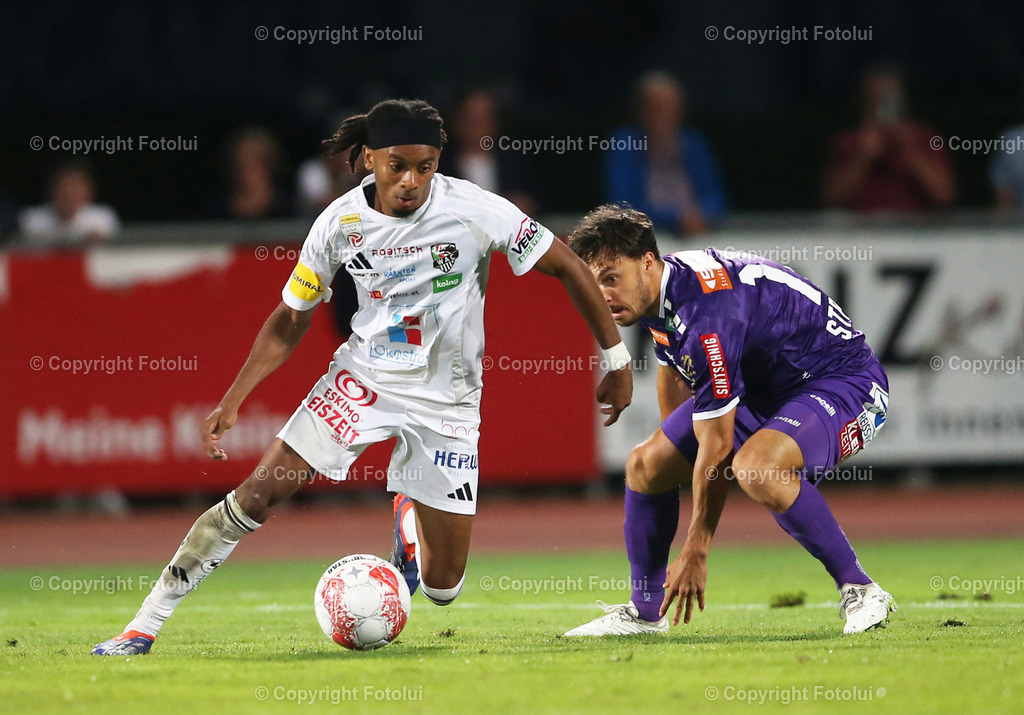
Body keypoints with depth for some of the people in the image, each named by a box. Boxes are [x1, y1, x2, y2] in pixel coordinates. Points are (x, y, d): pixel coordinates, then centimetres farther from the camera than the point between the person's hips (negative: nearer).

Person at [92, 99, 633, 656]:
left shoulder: (474, 211, -18)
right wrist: (232, 401, -5)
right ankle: (144, 625, -8)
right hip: (363, 376, 1)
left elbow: (566, 266, -7)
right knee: (257, 494, -16)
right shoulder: (341, 222, -10)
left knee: (442, 586, -1)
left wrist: (615, 358, -5)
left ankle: (409, 519, 38)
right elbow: (290, 321, 3)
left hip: (446, 401, -1)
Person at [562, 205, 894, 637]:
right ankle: (644, 613, 23)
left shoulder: (706, 314, -33)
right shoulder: (655, 291, -5)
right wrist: (673, 443, 29)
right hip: (761, 388, 10)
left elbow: (716, 448, -29)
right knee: (646, 465, 6)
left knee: (755, 467, -38)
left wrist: (695, 553, -23)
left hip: (842, 380, -10)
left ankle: (860, 593, -24)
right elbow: (672, 367, 20)